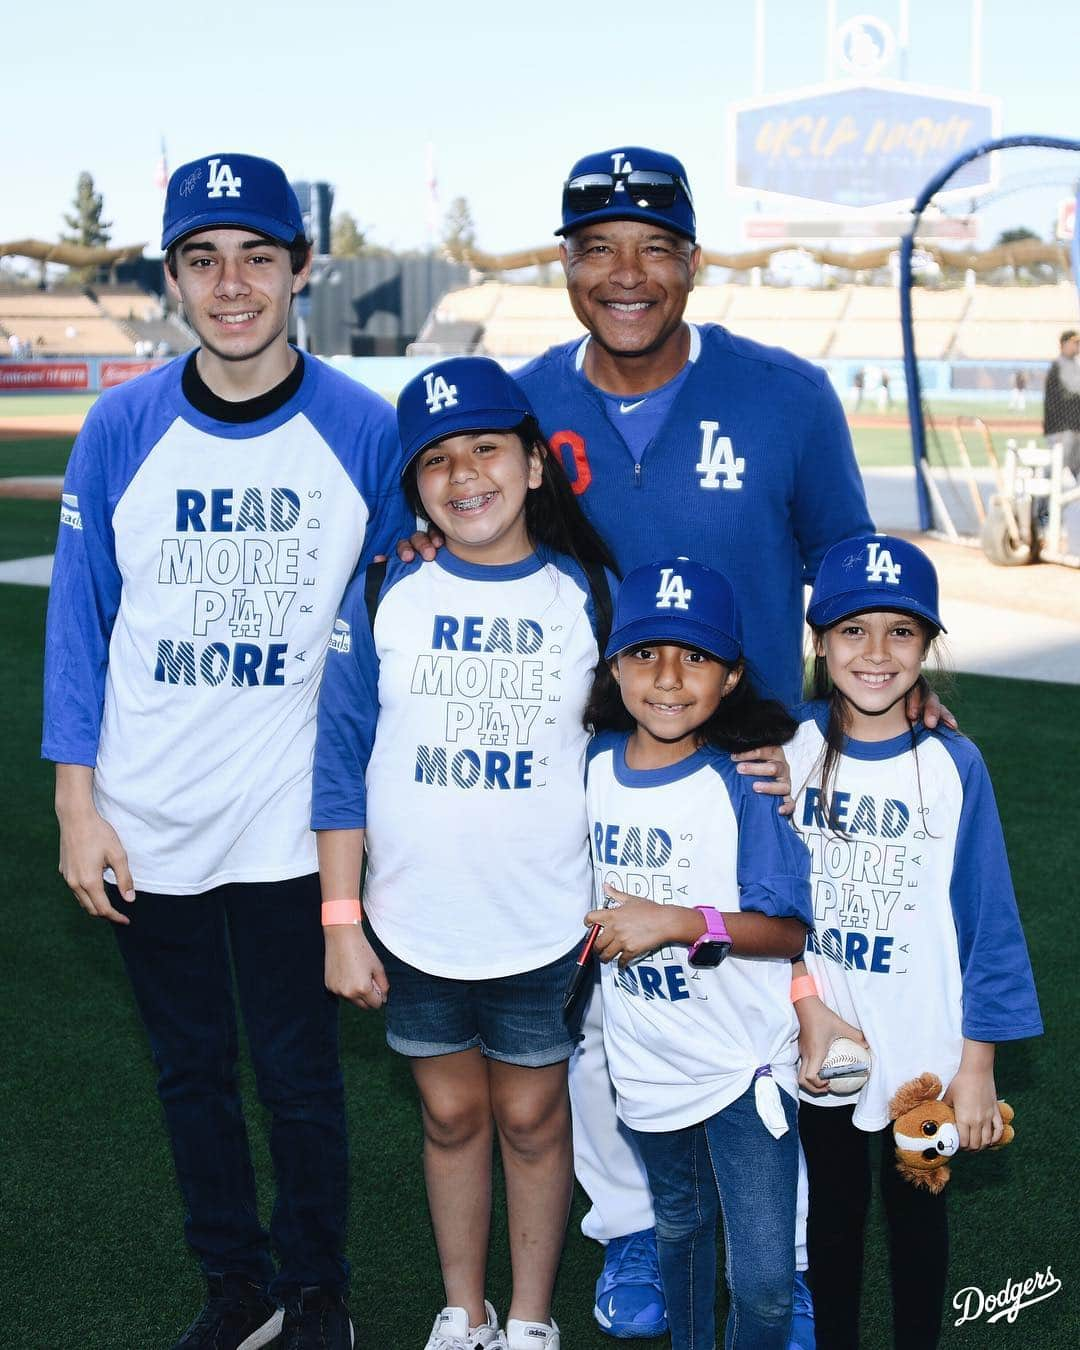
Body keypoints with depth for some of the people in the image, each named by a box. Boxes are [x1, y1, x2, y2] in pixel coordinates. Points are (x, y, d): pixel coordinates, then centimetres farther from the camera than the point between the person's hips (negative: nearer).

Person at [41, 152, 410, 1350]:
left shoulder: (364, 431, -7)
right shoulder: (123, 429, -4)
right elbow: (78, 620, 1)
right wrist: (76, 804, -3)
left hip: (292, 821, -2)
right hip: (146, 824, 2)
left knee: (298, 1070, 9)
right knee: (189, 1069, 15)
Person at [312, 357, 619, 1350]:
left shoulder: (587, 595, -5)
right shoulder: (384, 596, -4)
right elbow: (342, 762, -1)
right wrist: (341, 921, -4)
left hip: (550, 929, -1)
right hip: (415, 925, 1)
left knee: (532, 1117, 12)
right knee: (451, 1115, 15)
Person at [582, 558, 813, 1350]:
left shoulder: (744, 784, -16)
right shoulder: (594, 765, -3)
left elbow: (792, 929, -18)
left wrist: (682, 922, -27)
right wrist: (593, 926, -2)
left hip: (745, 1061, -4)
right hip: (647, 1059, 5)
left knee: (764, 1277, -5)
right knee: (678, 1224, 26)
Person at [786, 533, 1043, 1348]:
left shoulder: (953, 765, -12)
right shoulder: (791, 747, -8)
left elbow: (986, 920, -7)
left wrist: (978, 1065, -7)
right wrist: (811, 1009, -14)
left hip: (924, 1050, -1)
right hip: (820, 1042, 1)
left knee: (916, 1211, 17)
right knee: (832, 1211, 19)